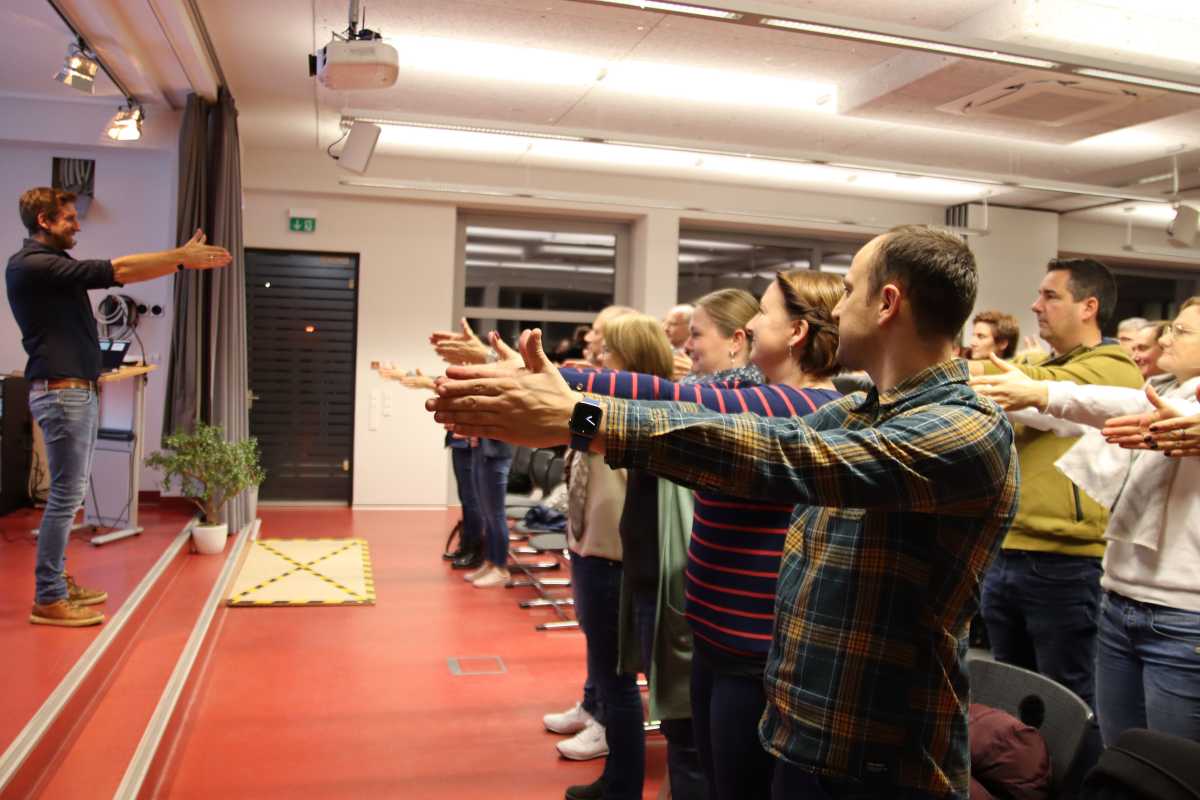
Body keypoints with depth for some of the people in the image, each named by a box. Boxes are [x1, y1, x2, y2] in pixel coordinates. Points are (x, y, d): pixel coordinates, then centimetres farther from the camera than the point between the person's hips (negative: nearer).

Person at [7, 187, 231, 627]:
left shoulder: (55, 265, 17)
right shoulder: (31, 266, -14)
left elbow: (117, 273, 15)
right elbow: (117, 271, -19)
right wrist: (181, 258, -16)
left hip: (79, 391, 10)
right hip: (61, 393, -10)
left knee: (70, 493, 14)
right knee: (66, 496, -6)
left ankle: (57, 582, 24)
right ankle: (48, 600, 2)